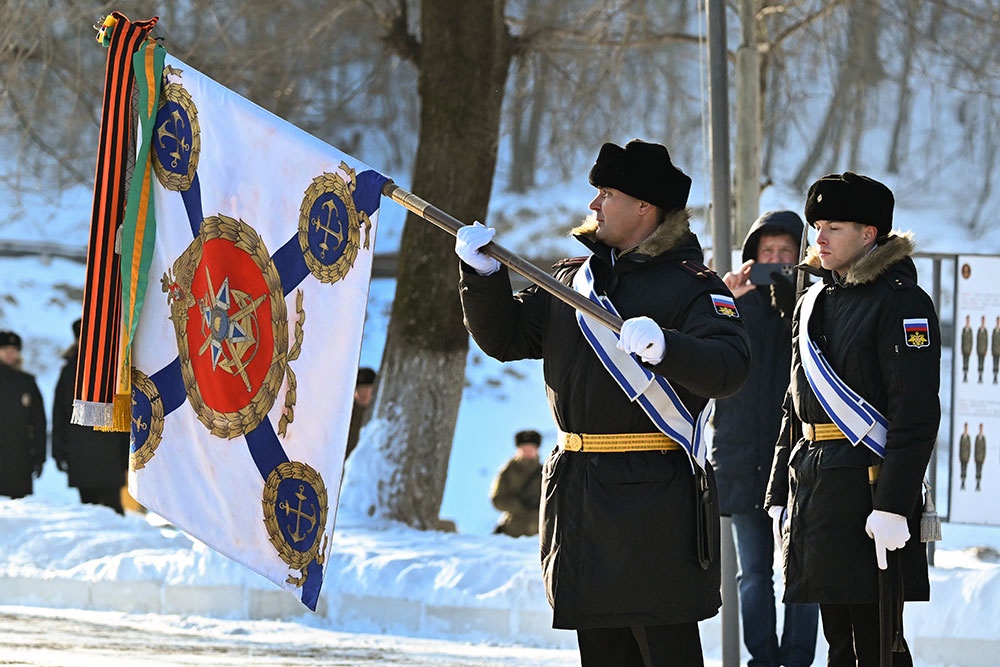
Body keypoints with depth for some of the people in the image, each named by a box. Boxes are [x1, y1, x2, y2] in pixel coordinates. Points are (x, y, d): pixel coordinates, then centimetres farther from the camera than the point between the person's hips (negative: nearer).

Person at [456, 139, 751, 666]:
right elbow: (503, 336, 18)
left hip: (653, 498, -7)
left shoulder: (690, 286, -6)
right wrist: (484, 275, 2)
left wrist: (665, 347, -39)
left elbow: (729, 365, -21)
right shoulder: (570, 280, 16)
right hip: (579, 496, 7)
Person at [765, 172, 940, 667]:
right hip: (810, 484, 8)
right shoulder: (812, 303, 16)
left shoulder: (900, 302, -9)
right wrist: (780, 493, 15)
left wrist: (892, 505, -21)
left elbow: (916, 414, -16)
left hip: (869, 480, -8)